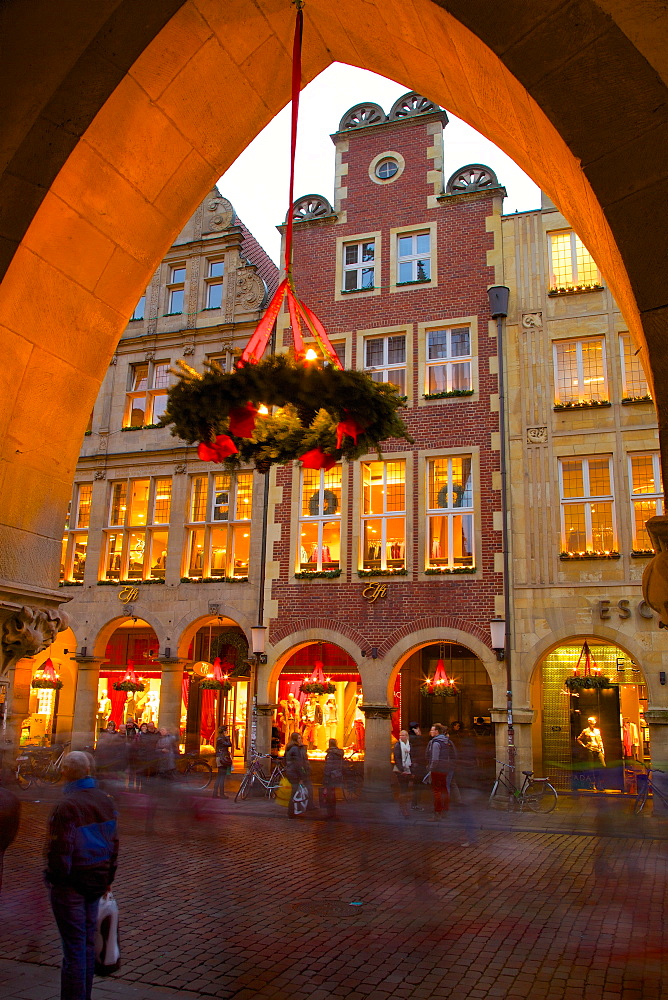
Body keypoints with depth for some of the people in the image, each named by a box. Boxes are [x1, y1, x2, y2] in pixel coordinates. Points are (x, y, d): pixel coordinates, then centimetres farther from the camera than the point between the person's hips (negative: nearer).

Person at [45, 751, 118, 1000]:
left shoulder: (67, 805, -21)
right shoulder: (105, 801, 3)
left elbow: (60, 850, -21)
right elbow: (113, 842, 9)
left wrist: (54, 878, -5)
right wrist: (107, 878, 17)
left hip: (70, 885, -7)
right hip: (95, 882, 7)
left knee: (74, 947, 2)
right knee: (88, 943, 17)